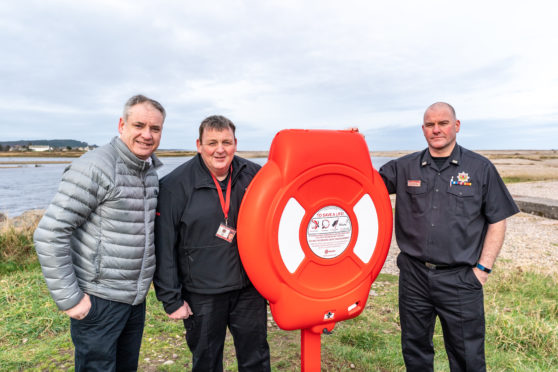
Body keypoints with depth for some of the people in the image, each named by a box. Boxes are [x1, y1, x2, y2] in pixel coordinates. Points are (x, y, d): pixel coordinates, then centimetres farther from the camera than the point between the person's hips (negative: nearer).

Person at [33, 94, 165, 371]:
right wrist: (69, 298, -16)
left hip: (136, 298, 7)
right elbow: (49, 235, -20)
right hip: (98, 301, -7)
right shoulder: (94, 167, -18)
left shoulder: (150, 170, 6)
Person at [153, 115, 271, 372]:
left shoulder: (255, 175, -2)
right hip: (201, 294, -2)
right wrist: (171, 299, -7)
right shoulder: (174, 185, -10)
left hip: (249, 288, 3)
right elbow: (163, 247, -8)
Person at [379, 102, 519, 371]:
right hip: (413, 275, 2)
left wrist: (483, 268, -4)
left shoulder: (481, 169, 0)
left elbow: (497, 221, 2)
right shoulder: (404, 168, 4)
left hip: (460, 278, -2)